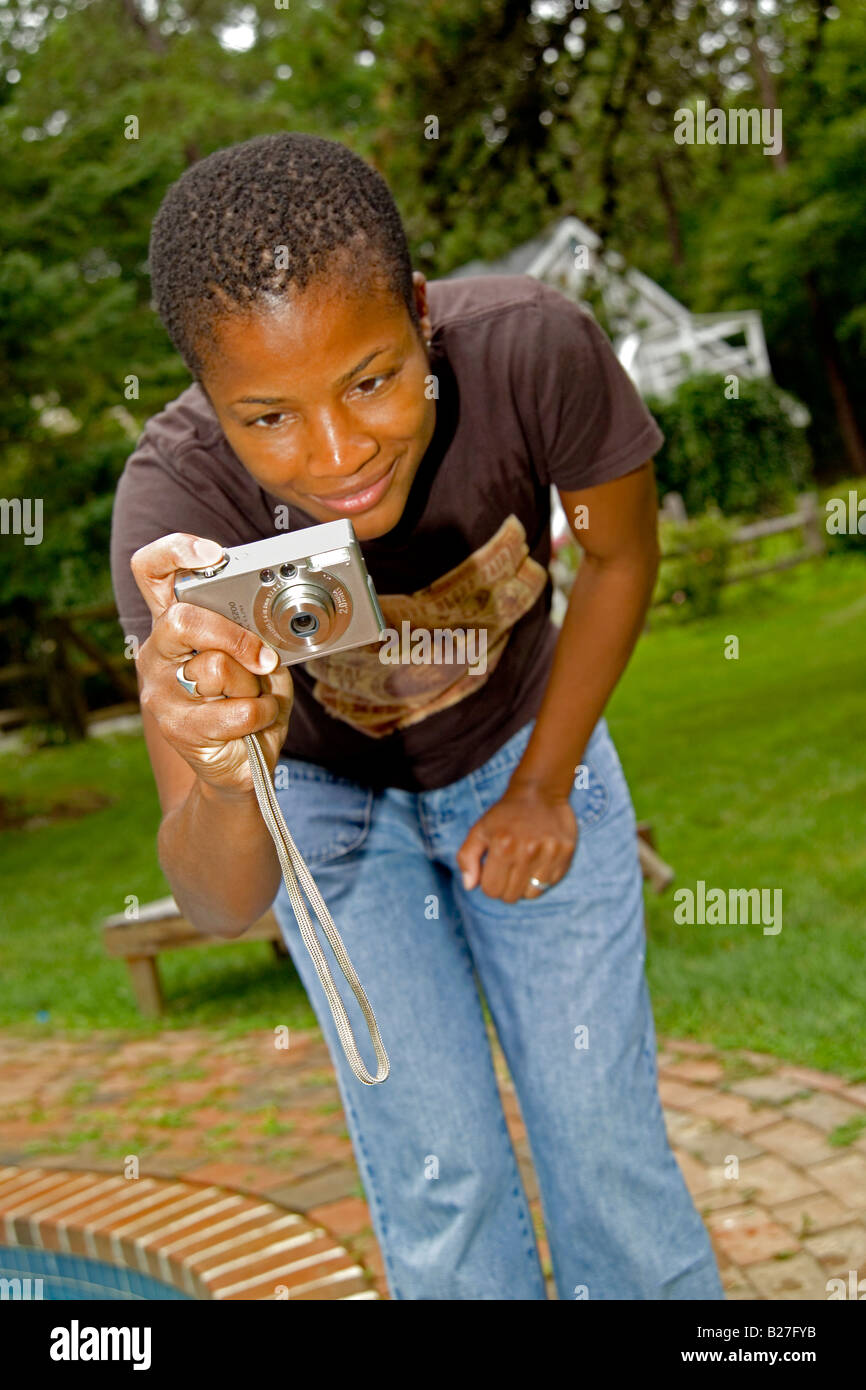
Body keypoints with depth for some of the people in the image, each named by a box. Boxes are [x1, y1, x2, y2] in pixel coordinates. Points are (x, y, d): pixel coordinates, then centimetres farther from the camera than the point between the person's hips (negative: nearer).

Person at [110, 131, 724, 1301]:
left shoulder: (534, 349, -35)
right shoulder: (176, 500, -36)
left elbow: (621, 559, -12)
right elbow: (222, 907, -38)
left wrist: (545, 786, -8)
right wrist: (228, 772, -60)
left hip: (521, 746, 1)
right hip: (330, 790, -1)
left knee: (605, 1129, 4)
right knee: (437, 1174, 0)